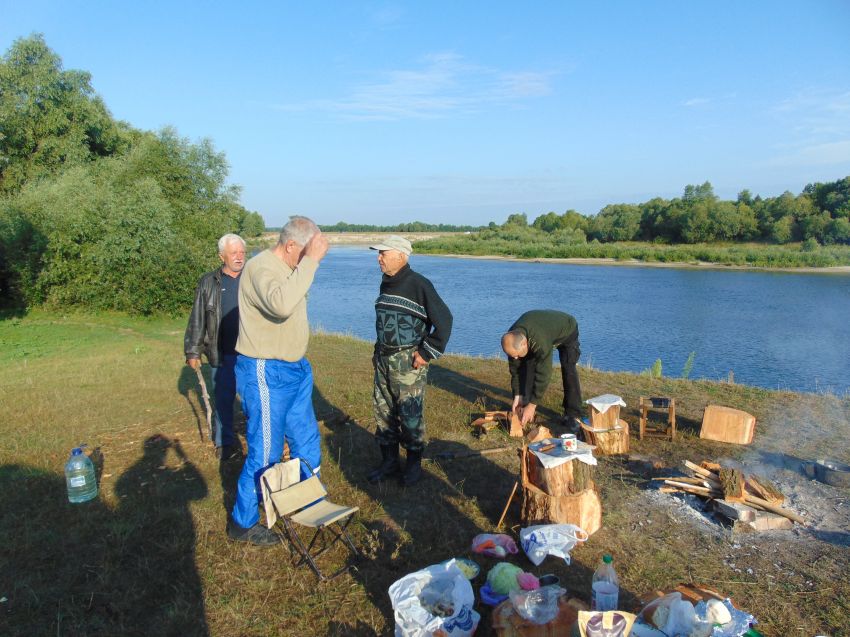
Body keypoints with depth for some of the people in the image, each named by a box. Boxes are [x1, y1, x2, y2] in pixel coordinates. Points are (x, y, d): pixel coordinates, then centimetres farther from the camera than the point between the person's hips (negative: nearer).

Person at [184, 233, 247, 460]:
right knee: (223, 398, 8)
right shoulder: (208, 283, 3)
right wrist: (192, 351, 3)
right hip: (222, 354, 0)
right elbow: (197, 319, 5)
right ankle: (225, 442, 22)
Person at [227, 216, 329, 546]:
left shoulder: (289, 268, 9)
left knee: (306, 440, 20)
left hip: (294, 370, 10)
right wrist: (310, 261, -37)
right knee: (265, 452, 2)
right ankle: (242, 522, 21)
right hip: (266, 374, -9)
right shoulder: (261, 267, -21)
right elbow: (281, 305, -42)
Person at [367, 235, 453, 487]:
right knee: (383, 412, 12)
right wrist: (378, 351, 17)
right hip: (383, 360, 8)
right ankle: (389, 462, 26)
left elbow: (444, 320, -15)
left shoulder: (419, 285, -14)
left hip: (408, 362, -8)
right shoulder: (386, 284, 10)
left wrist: (427, 353, -14)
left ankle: (414, 463, 19)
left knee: (410, 416, 0)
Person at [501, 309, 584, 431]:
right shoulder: (513, 338, -27)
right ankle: (525, 409, 1)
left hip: (566, 330, -5)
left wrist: (532, 405, -38)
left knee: (568, 370, -21)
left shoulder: (540, 341, -47)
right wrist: (517, 396, -16)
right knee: (527, 365, -9)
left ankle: (573, 415, -14)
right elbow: (515, 369, -15)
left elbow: (543, 374, -42)